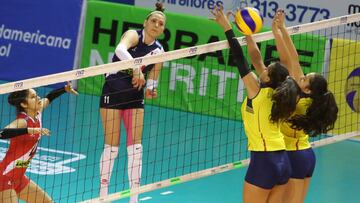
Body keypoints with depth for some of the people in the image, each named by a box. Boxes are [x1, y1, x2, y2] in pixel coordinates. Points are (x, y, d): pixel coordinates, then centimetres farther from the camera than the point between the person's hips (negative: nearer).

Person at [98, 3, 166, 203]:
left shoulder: (158, 51, 4)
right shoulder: (134, 35, -11)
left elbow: (152, 80, 10)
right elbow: (120, 50, -34)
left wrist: (151, 91, -11)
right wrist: (136, 68, -44)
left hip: (135, 96, 5)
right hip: (113, 92, -5)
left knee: (135, 145, -1)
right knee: (112, 145, -3)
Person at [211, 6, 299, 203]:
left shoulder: (256, 91, -10)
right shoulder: (276, 94, 7)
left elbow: (239, 58, -8)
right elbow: (256, 60, 16)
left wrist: (227, 26, -3)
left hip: (263, 161, -7)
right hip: (282, 161, 7)